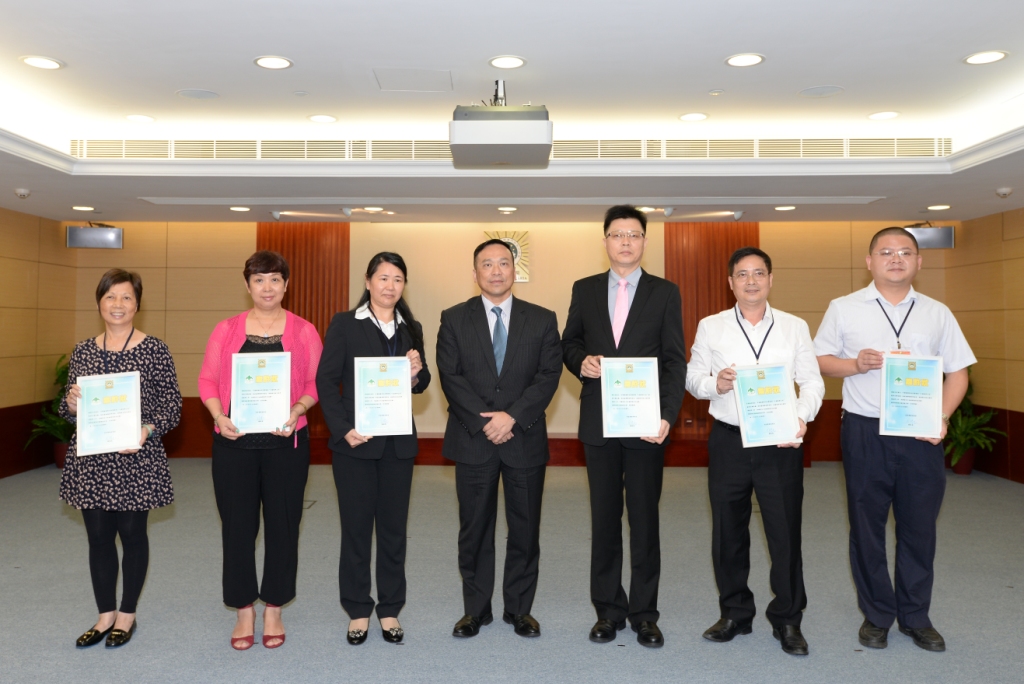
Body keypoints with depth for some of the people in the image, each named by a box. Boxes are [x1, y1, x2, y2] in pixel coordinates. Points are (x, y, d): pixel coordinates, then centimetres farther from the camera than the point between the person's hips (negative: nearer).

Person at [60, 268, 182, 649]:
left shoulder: (154, 350, -5)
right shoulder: (82, 351, 8)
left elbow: (172, 404, -5)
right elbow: (69, 411, 13)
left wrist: (147, 430, -21)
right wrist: (71, 403, -10)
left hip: (136, 460, -4)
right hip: (90, 460, 4)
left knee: (132, 533, 8)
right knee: (98, 536, 11)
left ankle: (127, 615, 25)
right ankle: (105, 614, 28)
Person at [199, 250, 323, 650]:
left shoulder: (304, 332, 4)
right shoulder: (226, 330, 7)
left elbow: (316, 383, 0)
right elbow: (207, 380, 5)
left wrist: (297, 410, -17)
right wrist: (218, 415, -11)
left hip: (286, 440, -1)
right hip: (234, 441, 1)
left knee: (283, 523, 6)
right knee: (237, 525, 6)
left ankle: (273, 611, 22)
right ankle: (244, 611, 22)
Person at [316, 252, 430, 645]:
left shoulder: (411, 329, 11)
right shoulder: (345, 324, -1)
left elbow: (422, 385, 12)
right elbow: (325, 380, -5)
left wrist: (415, 374, -11)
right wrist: (343, 429, -15)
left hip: (399, 442, 3)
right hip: (355, 441, -3)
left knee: (394, 526, 9)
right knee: (356, 525, 6)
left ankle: (389, 610, 23)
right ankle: (358, 611, 20)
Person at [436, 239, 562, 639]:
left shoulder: (542, 320, 5)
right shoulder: (454, 319, 4)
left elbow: (548, 376, -4)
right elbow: (450, 377, -3)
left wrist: (512, 416, -16)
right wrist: (484, 422, -13)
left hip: (525, 439, 0)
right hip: (472, 440, 0)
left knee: (525, 528, 8)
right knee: (474, 528, 9)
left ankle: (519, 609, 24)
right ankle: (476, 609, 24)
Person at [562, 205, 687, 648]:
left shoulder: (665, 293, 3)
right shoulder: (584, 290, 8)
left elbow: (675, 361, -1)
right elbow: (569, 343, 13)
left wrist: (668, 416, -12)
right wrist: (581, 360, -10)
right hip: (598, 421, 2)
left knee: (645, 519, 6)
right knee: (604, 517, 9)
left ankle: (644, 612, 19)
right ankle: (608, 610, 22)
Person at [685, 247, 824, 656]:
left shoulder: (795, 327, 6)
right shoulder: (710, 327, 5)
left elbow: (812, 381, 3)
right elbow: (692, 378, 4)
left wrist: (802, 416, -14)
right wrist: (715, 384, -17)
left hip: (781, 442, 0)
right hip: (728, 440, 1)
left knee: (785, 530, 4)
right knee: (728, 531, 10)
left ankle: (787, 619, 22)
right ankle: (735, 614, 28)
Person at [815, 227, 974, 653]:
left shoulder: (937, 313, 9)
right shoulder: (843, 309, 3)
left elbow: (957, 372, 8)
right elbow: (820, 360, 4)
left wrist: (942, 416, -7)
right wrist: (856, 365, -15)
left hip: (922, 435, 2)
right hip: (864, 431, -1)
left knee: (919, 526, 9)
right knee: (867, 525, 7)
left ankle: (915, 617, 26)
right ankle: (876, 615, 23)